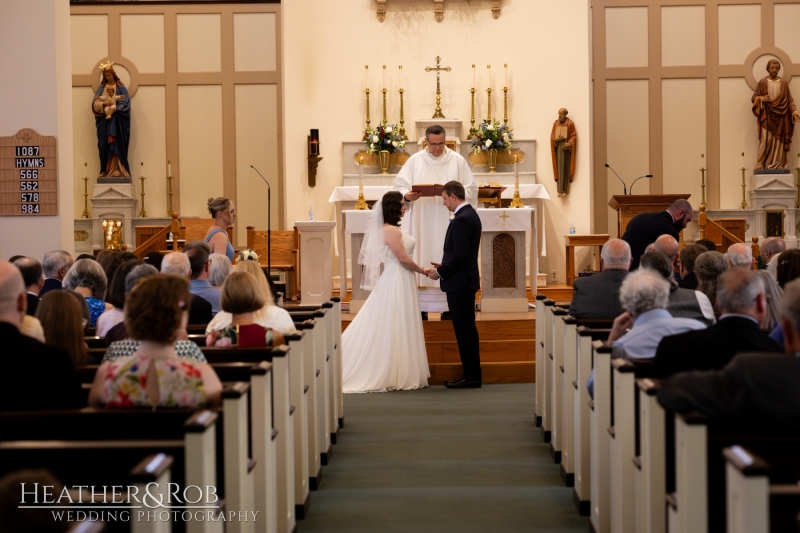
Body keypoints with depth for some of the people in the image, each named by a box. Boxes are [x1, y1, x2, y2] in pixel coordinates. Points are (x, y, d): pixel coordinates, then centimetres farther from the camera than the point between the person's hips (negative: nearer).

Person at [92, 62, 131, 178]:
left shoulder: (121, 88, 4)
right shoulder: (101, 88, 11)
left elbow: (124, 103, -4)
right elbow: (95, 103, 3)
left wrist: (114, 106, -17)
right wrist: (104, 103, -15)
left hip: (117, 120, -3)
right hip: (104, 120, 3)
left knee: (117, 143, -8)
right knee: (105, 144, -1)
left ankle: (118, 169, -10)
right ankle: (107, 169, -1)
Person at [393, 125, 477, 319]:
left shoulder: (458, 161, 4)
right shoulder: (414, 161, 5)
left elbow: (471, 189, 3)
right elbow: (400, 186, 2)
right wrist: (407, 195, -20)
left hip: (449, 222, 0)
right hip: (422, 222, 0)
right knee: (422, 259, -2)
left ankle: (448, 306, 3)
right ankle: (421, 307, 1)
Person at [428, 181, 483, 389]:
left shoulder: (462, 219, -18)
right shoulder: (470, 214, 13)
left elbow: (459, 255, -23)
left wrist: (440, 272, -11)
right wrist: (444, 266, 13)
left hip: (459, 284, -10)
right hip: (465, 281, 10)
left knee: (465, 330, -5)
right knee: (466, 330, 12)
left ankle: (471, 376, 0)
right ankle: (470, 374, 17)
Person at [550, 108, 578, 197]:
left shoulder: (570, 123, -4)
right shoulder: (555, 123, 8)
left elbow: (574, 136, -5)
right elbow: (552, 136, 9)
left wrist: (569, 143, -21)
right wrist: (555, 139, -13)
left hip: (566, 147, -4)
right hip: (557, 147, 4)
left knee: (565, 167, -5)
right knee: (559, 167, 2)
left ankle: (564, 189, -4)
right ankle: (560, 189, 4)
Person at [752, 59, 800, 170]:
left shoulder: (784, 83, 8)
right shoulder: (762, 82, 3)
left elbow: (789, 100, 7)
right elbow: (754, 97, 3)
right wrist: (762, 99, -18)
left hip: (780, 117, 2)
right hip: (767, 117, -2)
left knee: (778, 141, -1)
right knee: (766, 140, -10)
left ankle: (777, 165, 0)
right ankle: (761, 164, -4)